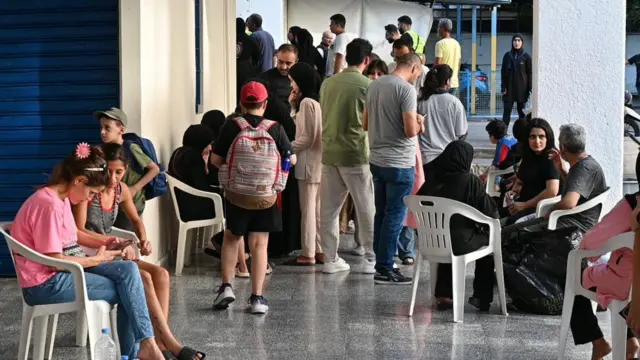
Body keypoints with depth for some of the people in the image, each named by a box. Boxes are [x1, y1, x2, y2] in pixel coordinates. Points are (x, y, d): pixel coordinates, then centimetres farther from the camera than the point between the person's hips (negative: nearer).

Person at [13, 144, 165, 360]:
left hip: (65, 270, 9)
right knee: (125, 290, -10)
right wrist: (98, 259, -10)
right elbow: (54, 260, -22)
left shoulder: (61, 197, 9)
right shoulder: (49, 205, -22)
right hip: (45, 283, -9)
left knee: (129, 269, -7)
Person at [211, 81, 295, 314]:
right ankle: (257, 297, 4)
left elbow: (215, 159, -5)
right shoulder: (275, 129, -7)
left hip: (236, 195, 0)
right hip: (266, 197, 0)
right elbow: (291, 159, 1)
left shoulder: (231, 127, -8)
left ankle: (226, 286, 12)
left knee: (231, 238, 20)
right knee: (259, 244, 5)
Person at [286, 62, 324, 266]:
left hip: (309, 162, -9)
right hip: (318, 161, 9)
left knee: (307, 209, -3)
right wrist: (293, 105, 11)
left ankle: (308, 254, 1)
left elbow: (307, 139, -18)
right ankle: (320, 251, 16)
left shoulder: (306, 102, -15)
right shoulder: (315, 101, 12)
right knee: (317, 208, 12)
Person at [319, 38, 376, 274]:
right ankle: (372, 260, 7)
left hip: (328, 153, 5)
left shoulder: (327, 83, 7)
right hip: (355, 153, -5)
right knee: (367, 209, 4)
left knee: (328, 209, 8)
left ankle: (330, 259, 12)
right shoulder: (366, 85, -7)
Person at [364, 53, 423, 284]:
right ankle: (385, 269, 2)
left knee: (381, 214, 15)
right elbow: (410, 130, -19)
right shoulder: (406, 89, -14)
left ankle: (381, 264, 21)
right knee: (395, 216, -1)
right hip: (399, 163, -8)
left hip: (377, 159, 8)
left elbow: (365, 123, 17)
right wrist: (419, 124, 1)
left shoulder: (374, 86, 9)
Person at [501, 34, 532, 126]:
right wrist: (503, 88, -1)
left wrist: (529, 89, -7)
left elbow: (530, 73, 0)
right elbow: (503, 72, 7)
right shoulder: (507, 55, 7)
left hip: (522, 89, -1)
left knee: (521, 111, 5)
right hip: (509, 88, 1)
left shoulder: (526, 56, 1)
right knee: (507, 111, -3)